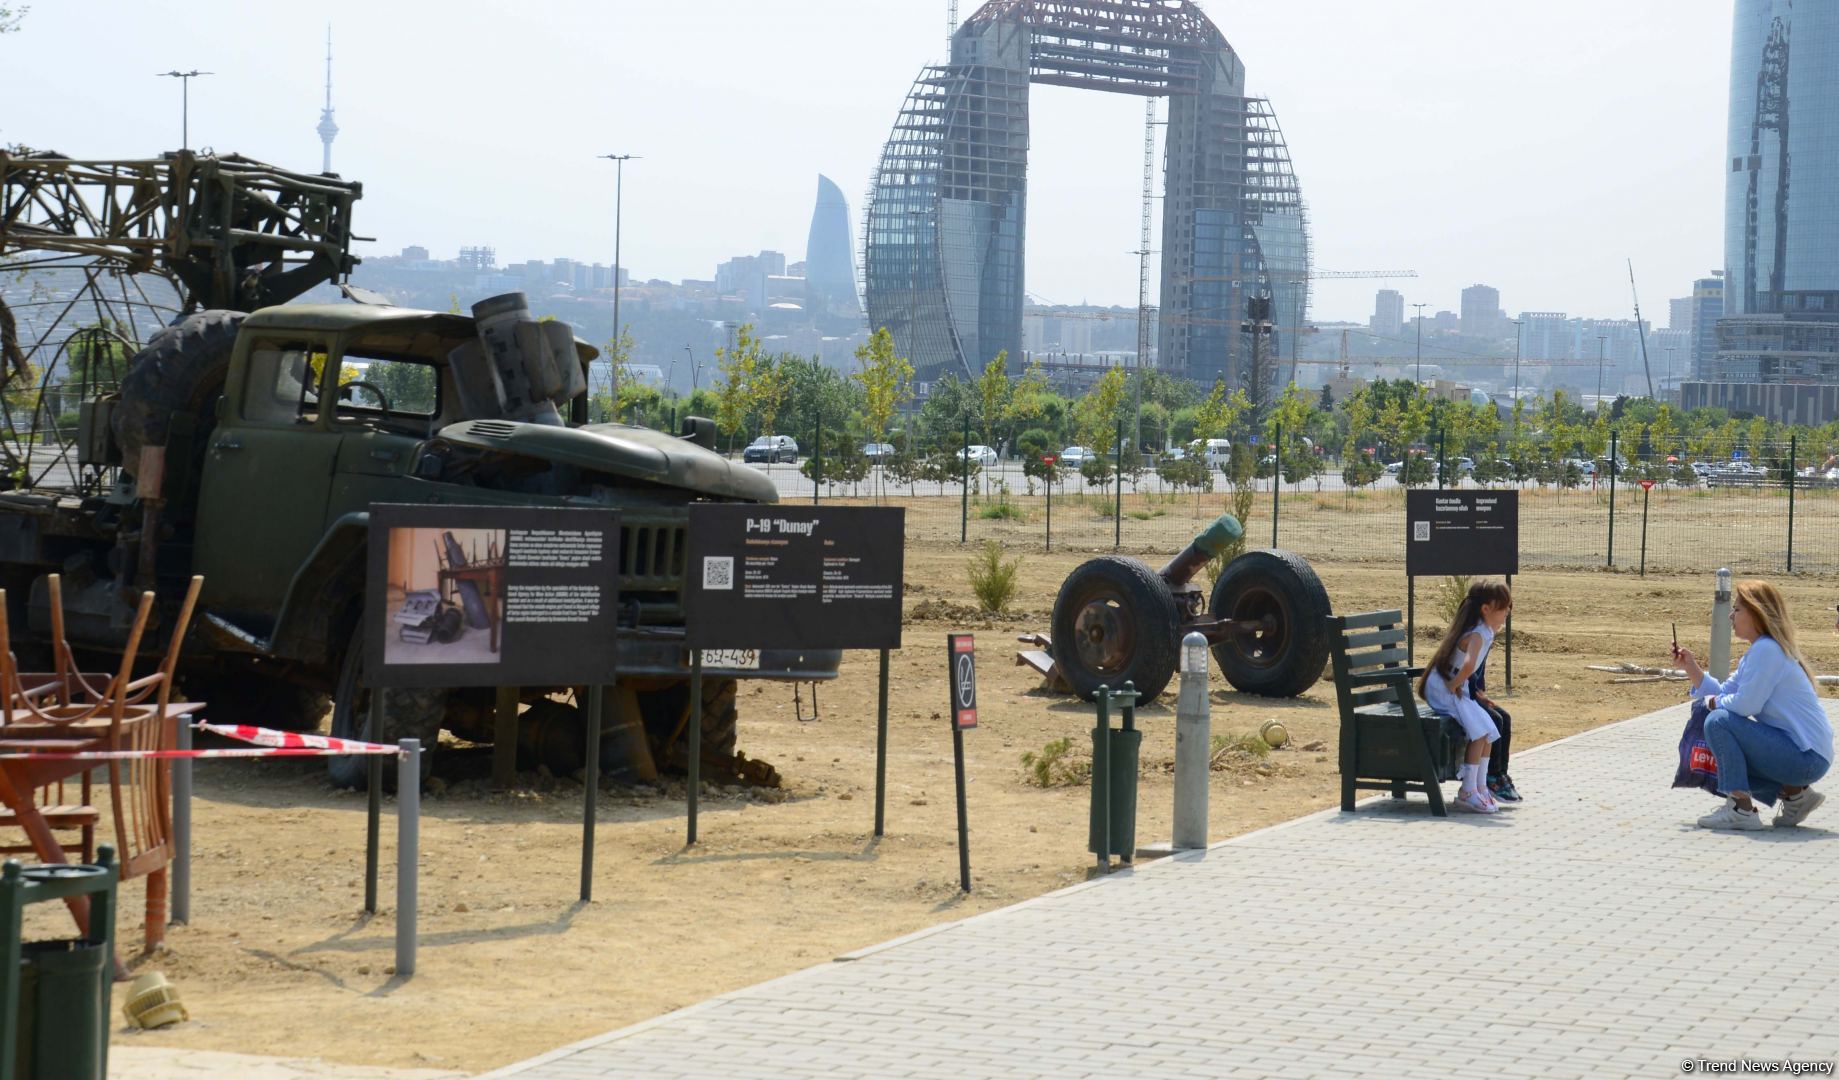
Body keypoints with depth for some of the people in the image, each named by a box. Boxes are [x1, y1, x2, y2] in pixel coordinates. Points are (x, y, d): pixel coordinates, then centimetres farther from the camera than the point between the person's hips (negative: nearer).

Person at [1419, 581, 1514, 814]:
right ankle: (1467, 792, -14)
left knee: (1487, 730, 6)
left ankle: (1480, 788, 12)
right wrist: (1455, 685, -26)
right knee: (1480, 730, -17)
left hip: (1455, 689, 10)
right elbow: (1469, 665, -41)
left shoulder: (1485, 632, 9)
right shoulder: (1477, 635, -22)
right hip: (1443, 690, -10)